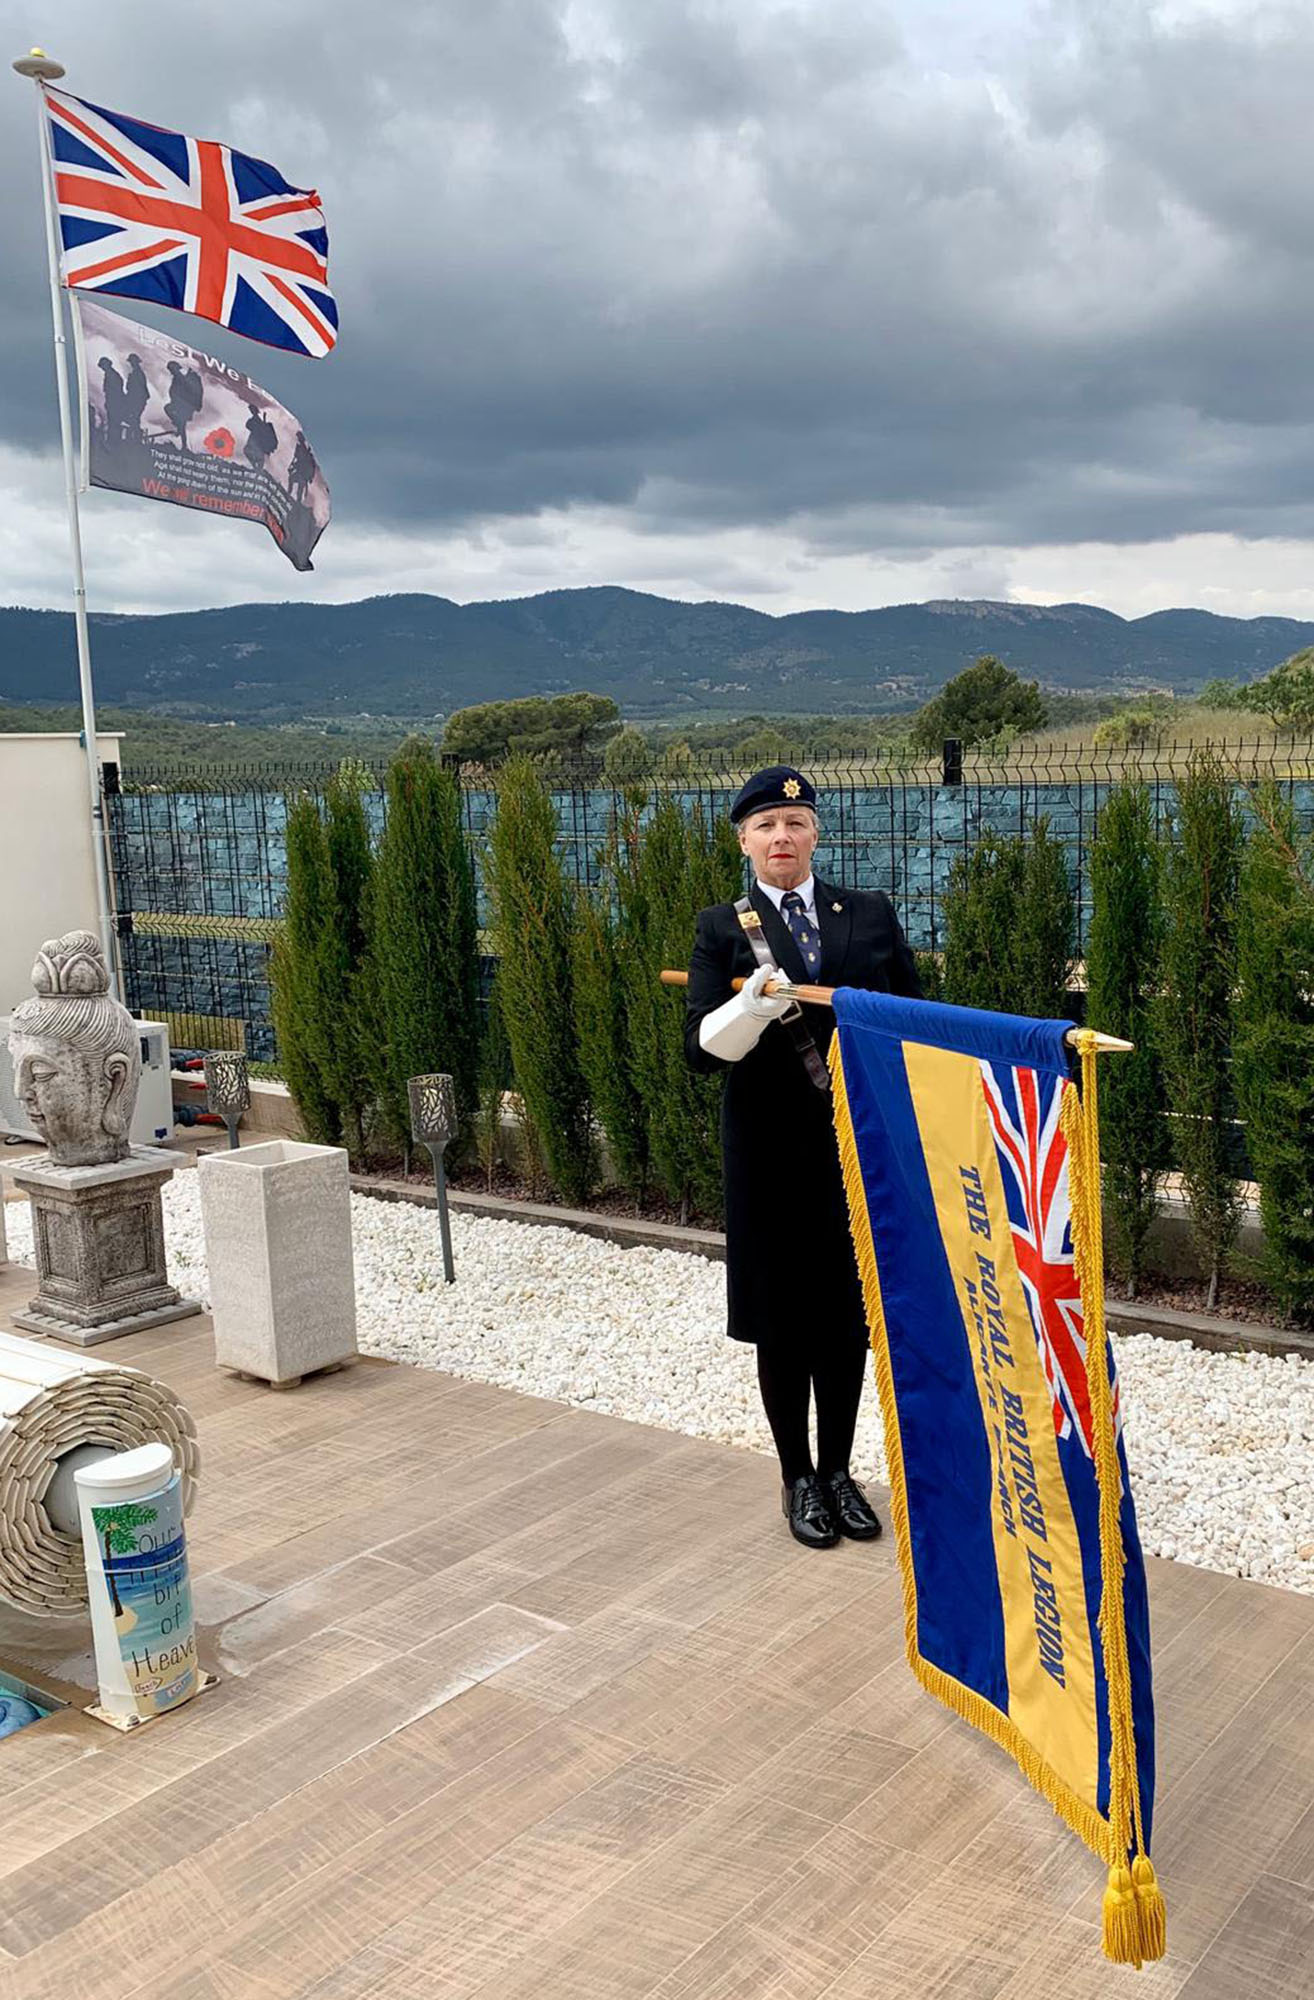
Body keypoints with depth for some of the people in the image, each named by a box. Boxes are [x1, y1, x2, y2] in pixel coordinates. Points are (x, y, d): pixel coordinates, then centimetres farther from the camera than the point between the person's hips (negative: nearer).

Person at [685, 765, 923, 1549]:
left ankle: (838, 1470, 28)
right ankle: (798, 1478, 24)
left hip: (860, 1145, 2)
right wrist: (752, 1005, -30)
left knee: (847, 1314, 11)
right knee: (782, 1320, 7)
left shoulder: (872, 914, 5)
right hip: (772, 1153, -2)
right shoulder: (725, 928, -1)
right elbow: (702, 1047, -10)